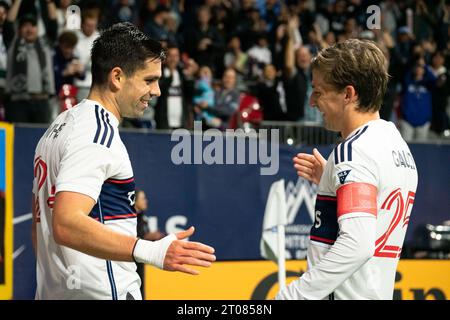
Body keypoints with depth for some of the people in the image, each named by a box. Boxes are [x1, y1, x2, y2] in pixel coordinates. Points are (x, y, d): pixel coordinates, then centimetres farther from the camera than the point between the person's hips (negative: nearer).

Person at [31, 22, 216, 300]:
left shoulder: (60, 126, 17)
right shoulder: (99, 132, -14)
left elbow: (40, 225, 22)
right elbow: (66, 225, -27)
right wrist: (150, 252, -35)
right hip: (101, 293, -10)